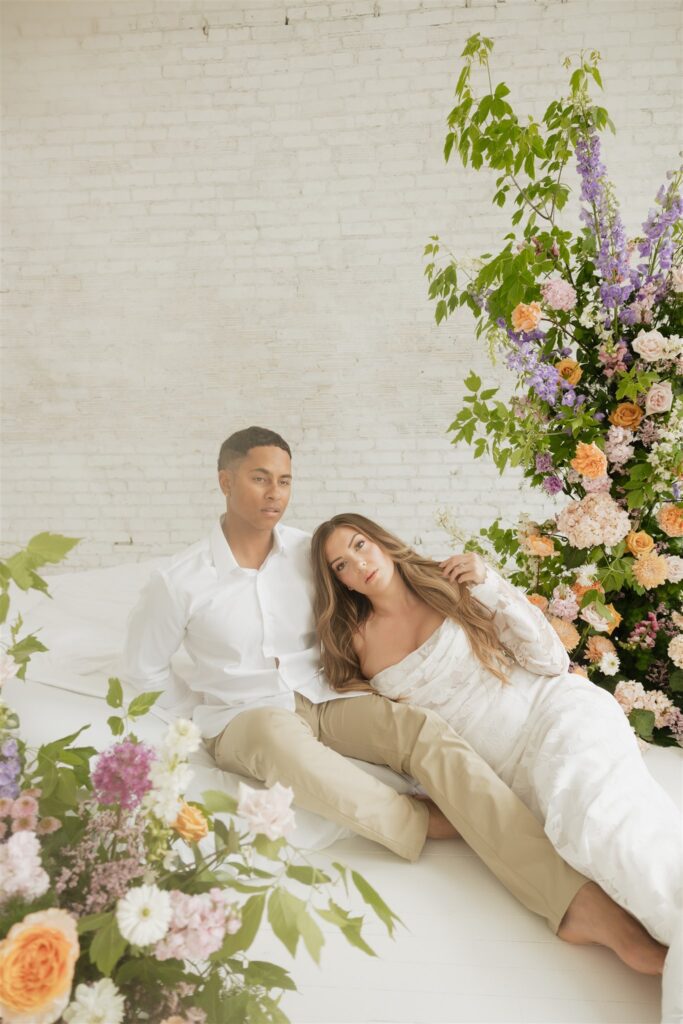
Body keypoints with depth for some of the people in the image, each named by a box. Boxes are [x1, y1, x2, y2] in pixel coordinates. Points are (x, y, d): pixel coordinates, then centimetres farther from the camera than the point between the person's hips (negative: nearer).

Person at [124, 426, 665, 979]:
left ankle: (577, 900, -40)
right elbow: (144, 667, 7)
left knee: (424, 727, -28)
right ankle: (428, 820, -27)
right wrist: (201, 713, 2)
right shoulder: (179, 581, -6)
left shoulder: (309, 552, 1)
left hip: (324, 699, 3)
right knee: (281, 738, -42)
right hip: (245, 719, -2)